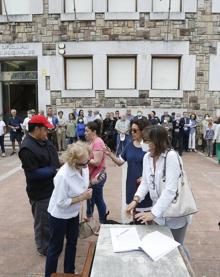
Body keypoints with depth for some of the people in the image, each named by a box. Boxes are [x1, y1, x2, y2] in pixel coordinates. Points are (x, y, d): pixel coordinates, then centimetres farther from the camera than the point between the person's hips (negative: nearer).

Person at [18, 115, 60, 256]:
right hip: (41, 193, -9)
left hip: (52, 187, 9)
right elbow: (33, 174, -28)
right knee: (43, 222, 10)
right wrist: (54, 171, -25)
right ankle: (44, 248, 32)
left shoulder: (43, 140, 2)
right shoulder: (27, 149, -26)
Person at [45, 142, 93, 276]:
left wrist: (86, 193, -10)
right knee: (56, 247, 12)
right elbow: (61, 202, -27)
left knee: (72, 243, 22)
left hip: (74, 212, 7)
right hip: (59, 215, -7)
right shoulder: (63, 175, -35)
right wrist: (82, 197, -24)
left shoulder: (84, 167, -15)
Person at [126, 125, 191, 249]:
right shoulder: (147, 157, -1)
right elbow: (145, 182, 2)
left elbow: (170, 189, -29)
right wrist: (136, 199, -15)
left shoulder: (171, 156, -24)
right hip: (158, 212, 6)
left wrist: (153, 212, -31)